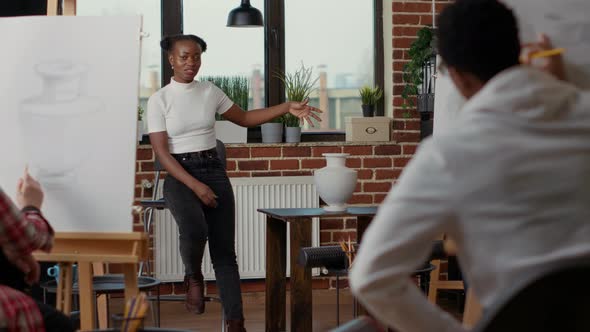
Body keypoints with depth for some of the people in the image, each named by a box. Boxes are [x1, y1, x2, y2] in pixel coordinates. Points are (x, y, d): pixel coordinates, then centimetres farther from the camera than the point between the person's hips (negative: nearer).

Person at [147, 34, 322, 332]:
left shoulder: (210, 92, 8)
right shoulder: (158, 100, -4)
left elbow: (244, 118, 18)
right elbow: (162, 152, -9)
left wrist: (287, 108, 7)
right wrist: (195, 185, -18)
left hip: (214, 171, 4)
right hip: (180, 176, -3)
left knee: (224, 250, -6)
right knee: (194, 230, -33)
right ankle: (193, 278, -1)